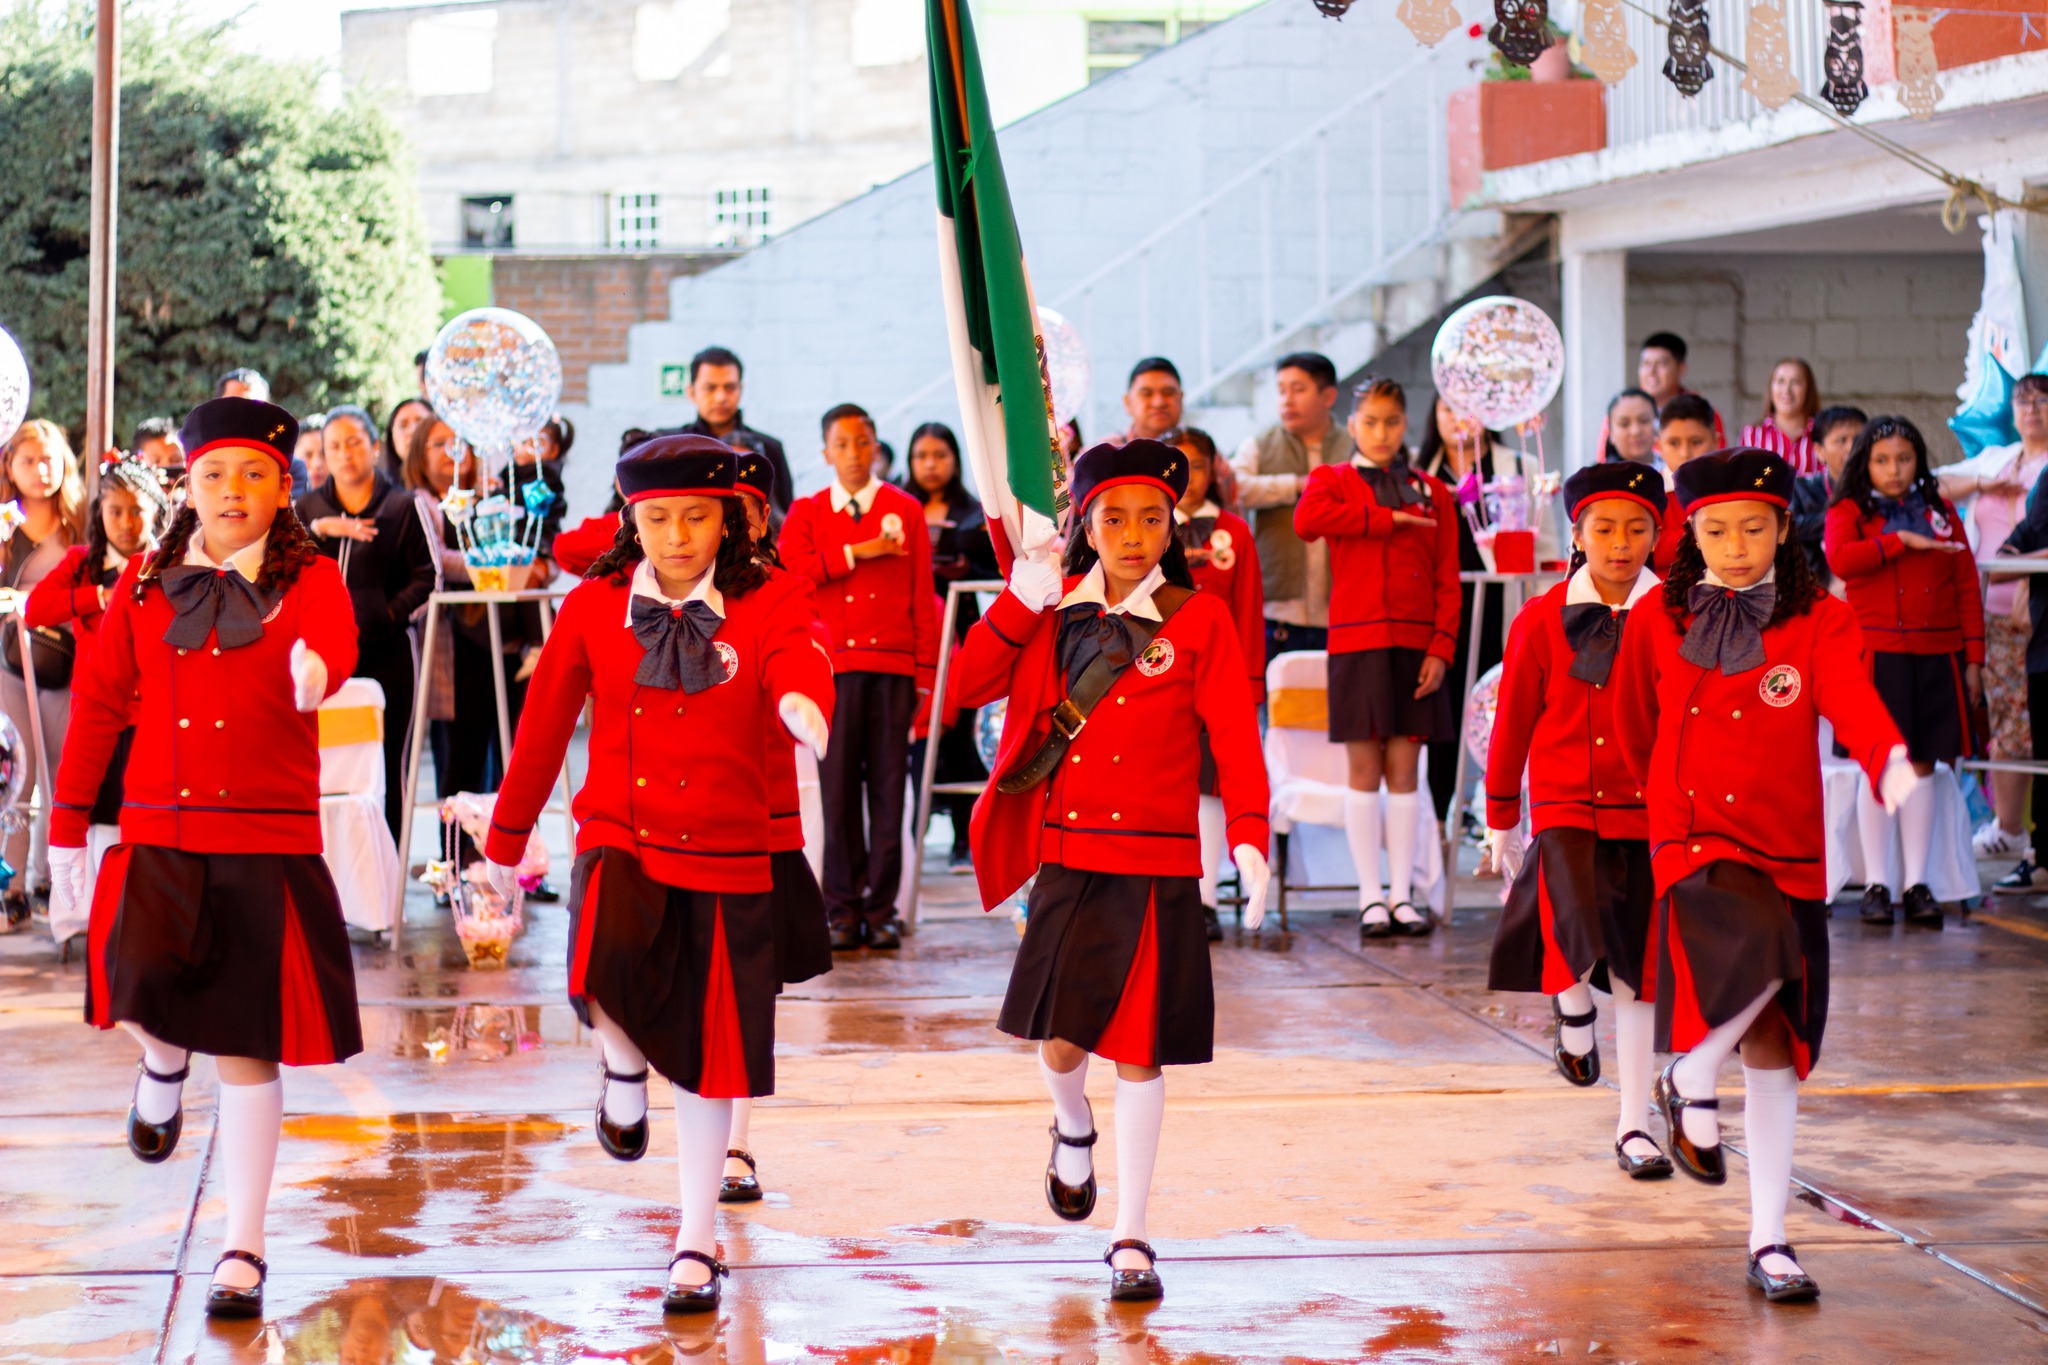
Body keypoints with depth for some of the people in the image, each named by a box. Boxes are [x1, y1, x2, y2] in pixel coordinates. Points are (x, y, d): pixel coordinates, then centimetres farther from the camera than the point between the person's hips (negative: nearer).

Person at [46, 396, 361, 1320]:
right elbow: (97, 708, 9)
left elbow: (333, 643, -24)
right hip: (158, 836, 1)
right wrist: (67, 828, 5)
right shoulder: (145, 587, 7)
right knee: (141, 987, -25)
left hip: (269, 844, -1)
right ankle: (164, 1066, 13)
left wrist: (316, 669, -48)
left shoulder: (311, 581, -1)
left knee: (246, 1049, 4)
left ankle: (244, 1252, 17)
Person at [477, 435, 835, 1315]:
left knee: (708, 1057, 6)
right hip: (618, 840, 0)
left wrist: (806, 708, -52)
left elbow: (801, 670, -27)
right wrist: (505, 841, 15)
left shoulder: (765, 607, -5)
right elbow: (544, 725, 9)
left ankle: (696, 1245, 24)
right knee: (604, 963, -32)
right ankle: (623, 1073, 4)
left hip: (724, 860, 0)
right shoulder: (594, 607, 0)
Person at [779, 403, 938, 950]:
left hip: (893, 666, 0)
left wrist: (926, 671, 1)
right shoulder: (806, 512, 10)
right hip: (835, 665, 0)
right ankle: (844, 908, 5)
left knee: (888, 786, 0)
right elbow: (789, 571, -8)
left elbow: (922, 594, 7)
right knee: (839, 786, -1)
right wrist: (858, 552, -10)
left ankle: (882, 907, 5)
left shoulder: (904, 510, 9)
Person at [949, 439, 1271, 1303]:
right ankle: (1073, 1130, 39)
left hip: (1156, 867, -2)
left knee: (1139, 1052, 2)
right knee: (1058, 1042, 2)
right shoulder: (1054, 611, 5)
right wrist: (1019, 605, -13)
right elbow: (968, 686, -2)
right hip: (1065, 859, 2)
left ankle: (1131, 1239, 12)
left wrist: (1248, 839, -19)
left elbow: (1235, 738, -7)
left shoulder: (1199, 621, -3)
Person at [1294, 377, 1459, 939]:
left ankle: (1401, 897, 7)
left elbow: (1447, 580, 7)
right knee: (1364, 770, -1)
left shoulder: (1431, 493, 12)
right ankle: (1371, 899, 3)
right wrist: (1387, 519, -12)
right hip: (1357, 643, -1)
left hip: (1415, 645, 2)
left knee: (1404, 770, 3)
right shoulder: (1332, 481, 8)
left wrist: (1441, 647, -5)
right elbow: (1307, 520, -17)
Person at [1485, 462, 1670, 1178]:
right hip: (1566, 810, -1)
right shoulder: (1541, 621, -2)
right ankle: (1573, 1015, 14)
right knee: (1578, 943, -22)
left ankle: (1635, 1126, 17)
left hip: (1650, 816, 1)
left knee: (1639, 974, 6)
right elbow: (1514, 723, 6)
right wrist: (1500, 820, 11)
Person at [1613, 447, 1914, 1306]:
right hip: (1694, 844, -1)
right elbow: (1634, 729, 16)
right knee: (1760, 959, -31)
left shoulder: (1820, 622, -1)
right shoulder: (1657, 620, 2)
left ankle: (1768, 1243, 14)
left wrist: (1891, 763, -40)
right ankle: (1691, 1082, -2)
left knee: (1775, 1046, 5)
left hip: (1788, 854, 1)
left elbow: (1852, 699, -20)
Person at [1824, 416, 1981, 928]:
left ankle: (1917, 884, 8)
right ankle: (1875, 883, 4)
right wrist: (1904, 540, -14)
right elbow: (1840, 559, -17)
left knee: (1922, 765, 4)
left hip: (1937, 655, 3)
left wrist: (1973, 657, 5)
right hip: (1877, 652, -3)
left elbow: (1967, 587, 11)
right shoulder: (1849, 512, 4)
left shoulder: (1942, 514, 12)